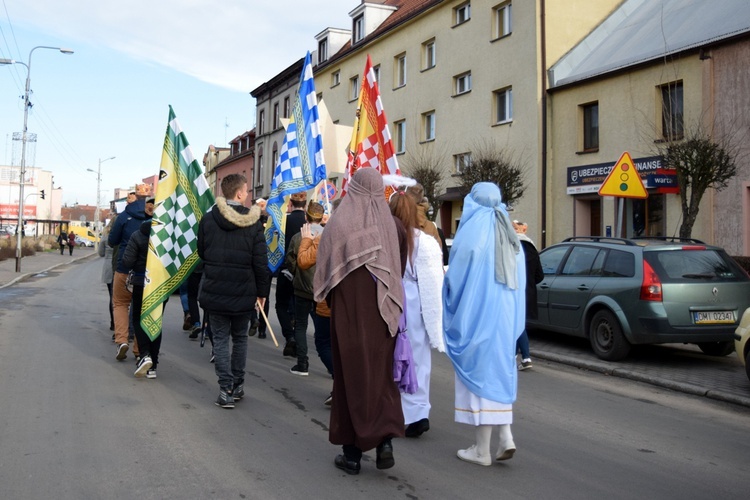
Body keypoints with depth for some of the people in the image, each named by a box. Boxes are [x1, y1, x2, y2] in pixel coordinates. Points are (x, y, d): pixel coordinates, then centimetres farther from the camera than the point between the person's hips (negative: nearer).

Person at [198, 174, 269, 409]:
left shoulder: (208, 219, -3)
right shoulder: (254, 223, -8)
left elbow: (201, 252, 8)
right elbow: (261, 262, -7)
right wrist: (262, 291, 3)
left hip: (215, 291, 0)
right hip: (244, 293, 0)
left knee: (220, 339, 6)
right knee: (240, 338, 17)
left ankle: (226, 390, 0)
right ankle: (238, 386, 23)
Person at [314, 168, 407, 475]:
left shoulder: (337, 225, -9)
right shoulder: (394, 227, -3)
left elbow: (323, 274, -5)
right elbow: (401, 272, 2)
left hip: (348, 314, -2)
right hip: (383, 314, 2)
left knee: (351, 375, 7)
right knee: (380, 375, 15)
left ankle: (352, 453, 13)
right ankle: (385, 439, 1)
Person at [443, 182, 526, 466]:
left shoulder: (471, 232, -11)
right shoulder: (510, 235, 9)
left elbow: (454, 280, -9)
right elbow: (520, 282, 11)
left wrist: (451, 312, 8)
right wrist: (511, 317, 19)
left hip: (477, 316, -6)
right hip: (505, 315, 7)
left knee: (478, 371, 0)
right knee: (498, 371, 17)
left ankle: (482, 450, 6)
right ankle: (506, 437, 9)